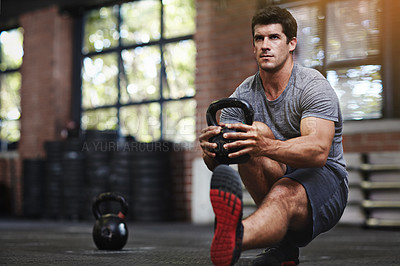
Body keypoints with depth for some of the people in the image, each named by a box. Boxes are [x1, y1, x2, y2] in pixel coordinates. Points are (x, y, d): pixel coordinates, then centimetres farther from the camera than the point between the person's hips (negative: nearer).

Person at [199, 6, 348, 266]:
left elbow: (318, 151, -31)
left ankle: (236, 238, -75)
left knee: (282, 195, -39)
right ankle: (284, 244, -24)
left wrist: (265, 146, -48)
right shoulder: (243, 96, 1)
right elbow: (217, 163, -7)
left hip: (325, 180, -5)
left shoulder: (313, 86, -13)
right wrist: (211, 149, -33)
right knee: (251, 137, -24)